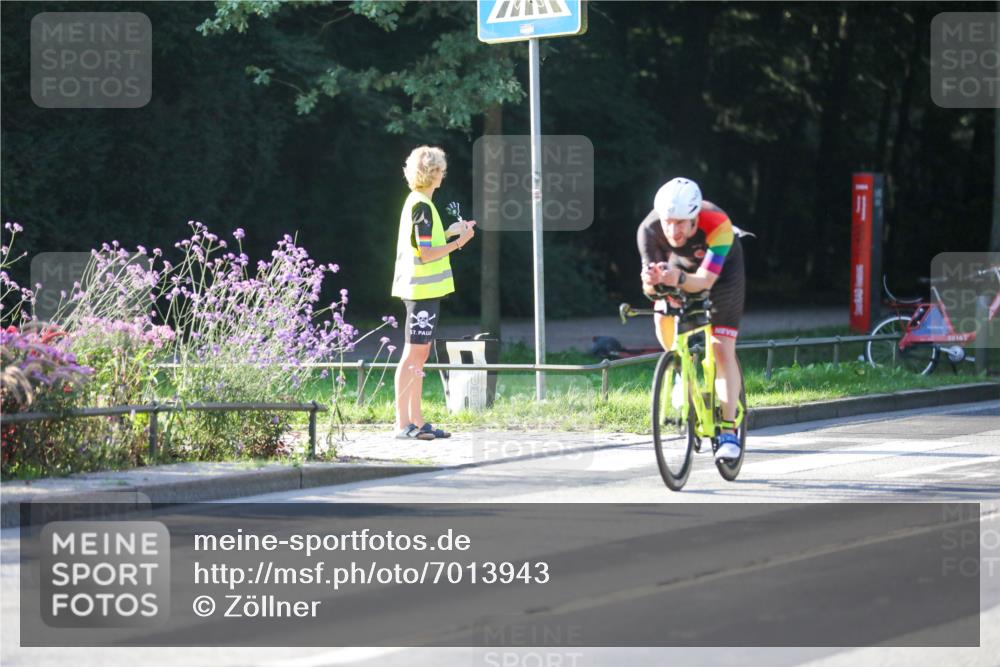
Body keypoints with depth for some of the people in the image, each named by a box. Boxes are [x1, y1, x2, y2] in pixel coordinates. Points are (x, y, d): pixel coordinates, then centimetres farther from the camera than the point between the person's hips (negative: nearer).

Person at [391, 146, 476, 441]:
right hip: (423, 289, -10)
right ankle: (402, 423, -8)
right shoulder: (423, 206, -15)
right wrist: (458, 241, -11)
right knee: (413, 355, -9)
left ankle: (416, 421, 14)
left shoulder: (416, 202, 14)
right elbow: (426, 254, -19)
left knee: (420, 355, 11)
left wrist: (450, 231, 19)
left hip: (421, 290, 10)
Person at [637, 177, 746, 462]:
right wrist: (650, 283, -56)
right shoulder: (649, 230, -33)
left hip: (722, 266, -3)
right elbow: (650, 286, -31)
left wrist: (680, 279, -65)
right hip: (682, 262, 3)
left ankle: (729, 431, -11)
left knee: (722, 349, -14)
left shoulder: (717, 225, -41)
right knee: (663, 320, -22)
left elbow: (705, 280, -45)